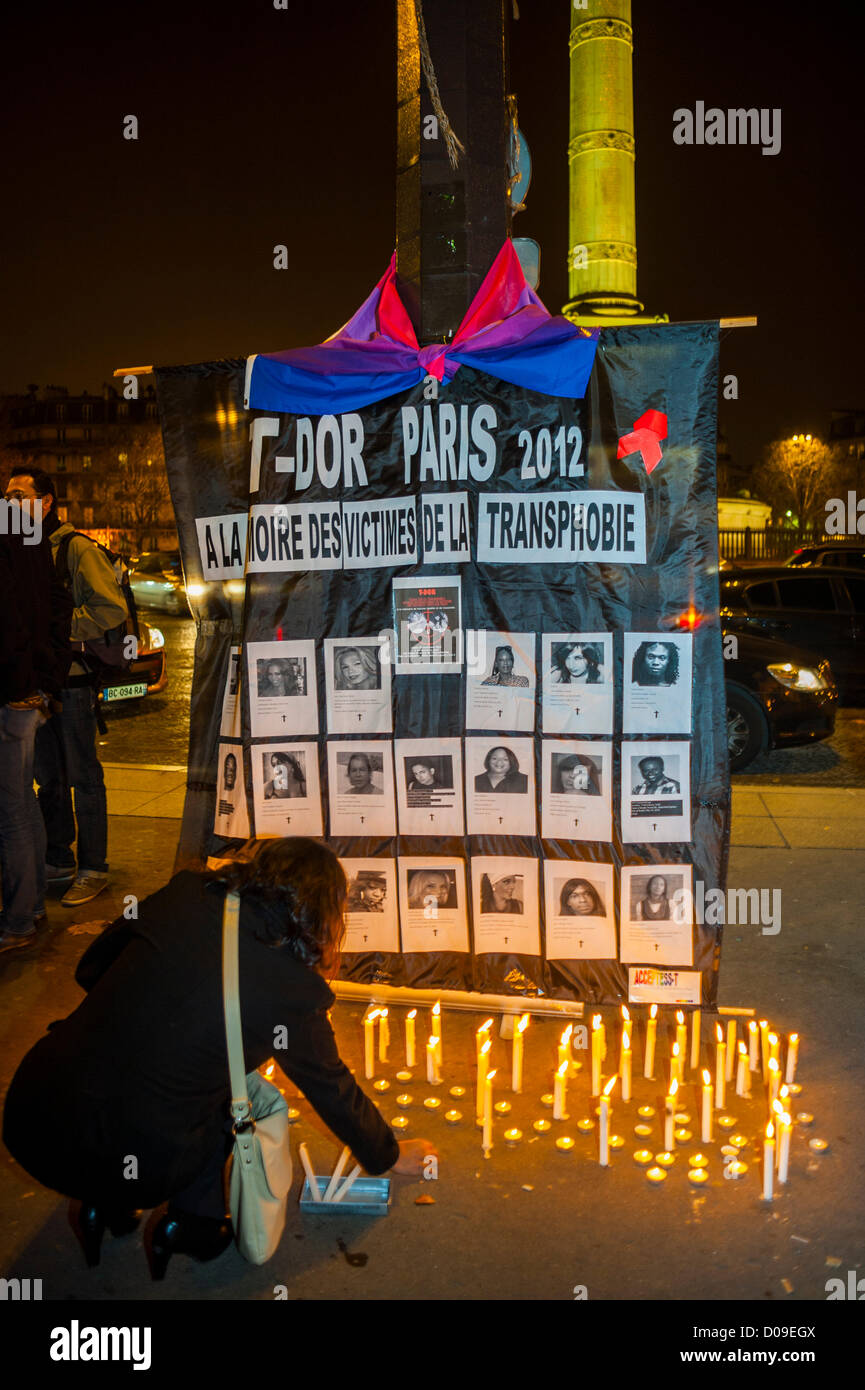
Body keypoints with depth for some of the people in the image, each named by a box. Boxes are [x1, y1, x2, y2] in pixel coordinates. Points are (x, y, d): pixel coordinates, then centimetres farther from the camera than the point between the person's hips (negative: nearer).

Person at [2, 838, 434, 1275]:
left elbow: (90, 969, 13)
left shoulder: (182, 898, 0)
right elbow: (334, 1091, 8)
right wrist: (389, 1156, 26)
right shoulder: (294, 992, -8)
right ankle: (196, 1219, 15)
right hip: (137, 1168, -4)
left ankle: (106, 1205, 22)